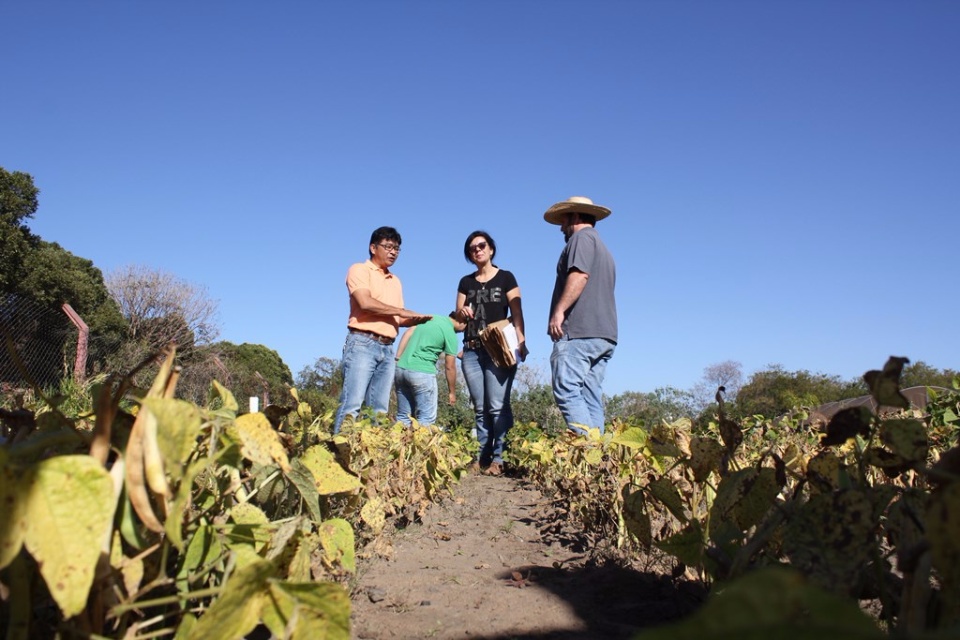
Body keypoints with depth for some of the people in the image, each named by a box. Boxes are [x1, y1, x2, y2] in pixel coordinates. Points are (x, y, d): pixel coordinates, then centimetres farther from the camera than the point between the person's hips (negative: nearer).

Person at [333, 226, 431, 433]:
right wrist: (403, 311, -8)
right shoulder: (360, 269, 3)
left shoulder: (396, 281, 23)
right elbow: (366, 303, -14)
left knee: (379, 409, 1)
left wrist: (417, 319, 0)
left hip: (387, 349, 7)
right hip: (363, 343, -7)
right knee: (352, 404, -13)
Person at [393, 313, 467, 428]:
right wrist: (452, 392, 9)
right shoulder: (450, 334, -4)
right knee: (426, 419, -2)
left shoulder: (431, 317, 15)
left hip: (401, 369, 7)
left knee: (403, 416, 11)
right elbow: (450, 367, -1)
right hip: (422, 372, -7)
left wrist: (397, 359, 13)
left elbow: (407, 333, 13)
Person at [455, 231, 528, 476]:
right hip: (471, 351, 4)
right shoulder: (466, 282, 16)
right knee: (480, 408, 4)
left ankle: (499, 458, -9)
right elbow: (457, 316, 17)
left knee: (497, 406, -12)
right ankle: (482, 456, 7)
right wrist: (462, 313, -8)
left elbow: (516, 312, -2)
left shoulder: (506, 278, 5)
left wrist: (521, 341, -17)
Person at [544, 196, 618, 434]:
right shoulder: (603, 249, 31)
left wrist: (559, 310, -22)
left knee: (567, 391, -17)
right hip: (604, 334, 10)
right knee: (591, 400, 4)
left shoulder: (582, 238, 3)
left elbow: (580, 274, -16)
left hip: (579, 330, -10)